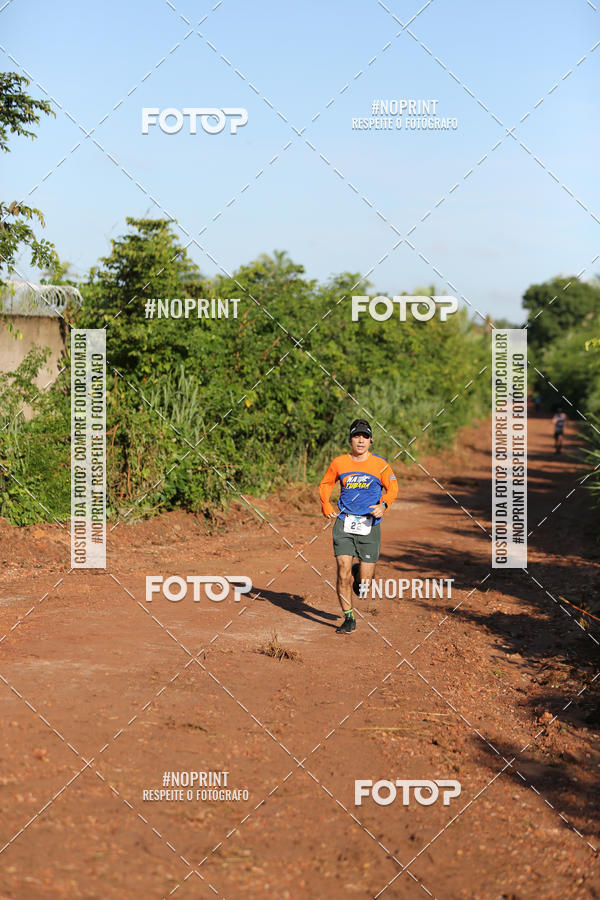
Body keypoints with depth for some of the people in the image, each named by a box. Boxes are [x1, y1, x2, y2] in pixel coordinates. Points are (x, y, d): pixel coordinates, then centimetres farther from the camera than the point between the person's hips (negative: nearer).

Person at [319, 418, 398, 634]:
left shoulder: (380, 464, -2)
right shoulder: (339, 463, 3)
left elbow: (392, 487, 6)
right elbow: (325, 484, 17)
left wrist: (383, 505, -13)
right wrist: (326, 506, 2)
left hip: (369, 525, -1)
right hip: (344, 523, 1)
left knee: (364, 585, -1)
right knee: (343, 574, -9)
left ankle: (360, 571, 36)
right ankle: (348, 619, 7)